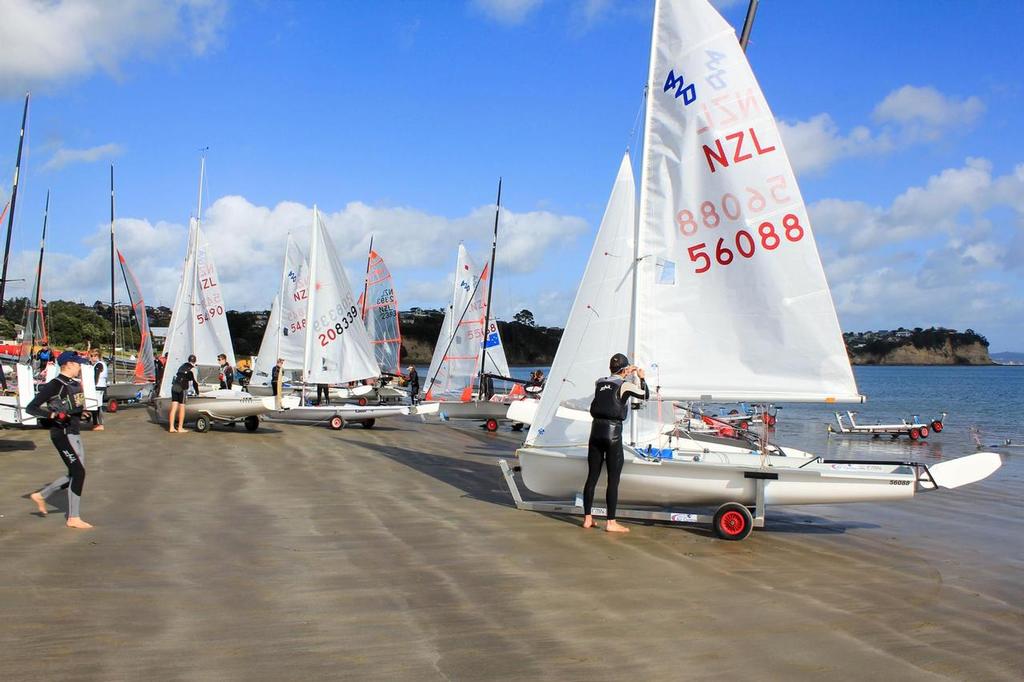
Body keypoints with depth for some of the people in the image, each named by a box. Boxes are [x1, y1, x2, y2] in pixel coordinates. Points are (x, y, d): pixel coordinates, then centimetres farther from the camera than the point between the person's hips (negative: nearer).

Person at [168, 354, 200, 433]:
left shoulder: (182, 366, 21)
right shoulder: (192, 369, 1)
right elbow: (194, 381, 1)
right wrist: (197, 392, 11)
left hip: (174, 387, 6)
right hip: (182, 388, -6)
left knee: (173, 408, 6)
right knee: (182, 408, 1)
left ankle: (171, 427, 6)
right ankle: (180, 428, 3)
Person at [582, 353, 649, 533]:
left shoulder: (599, 383, 10)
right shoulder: (625, 385, -5)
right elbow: (645, 395, 7)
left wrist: (625, 375, 35)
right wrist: (641, 378, 21)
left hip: (596, 430, 5)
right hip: (613, 432, -5)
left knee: (592, 477, 10)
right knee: (613, 480, 0)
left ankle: (587, 518, 16)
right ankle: (611, 522, 2)